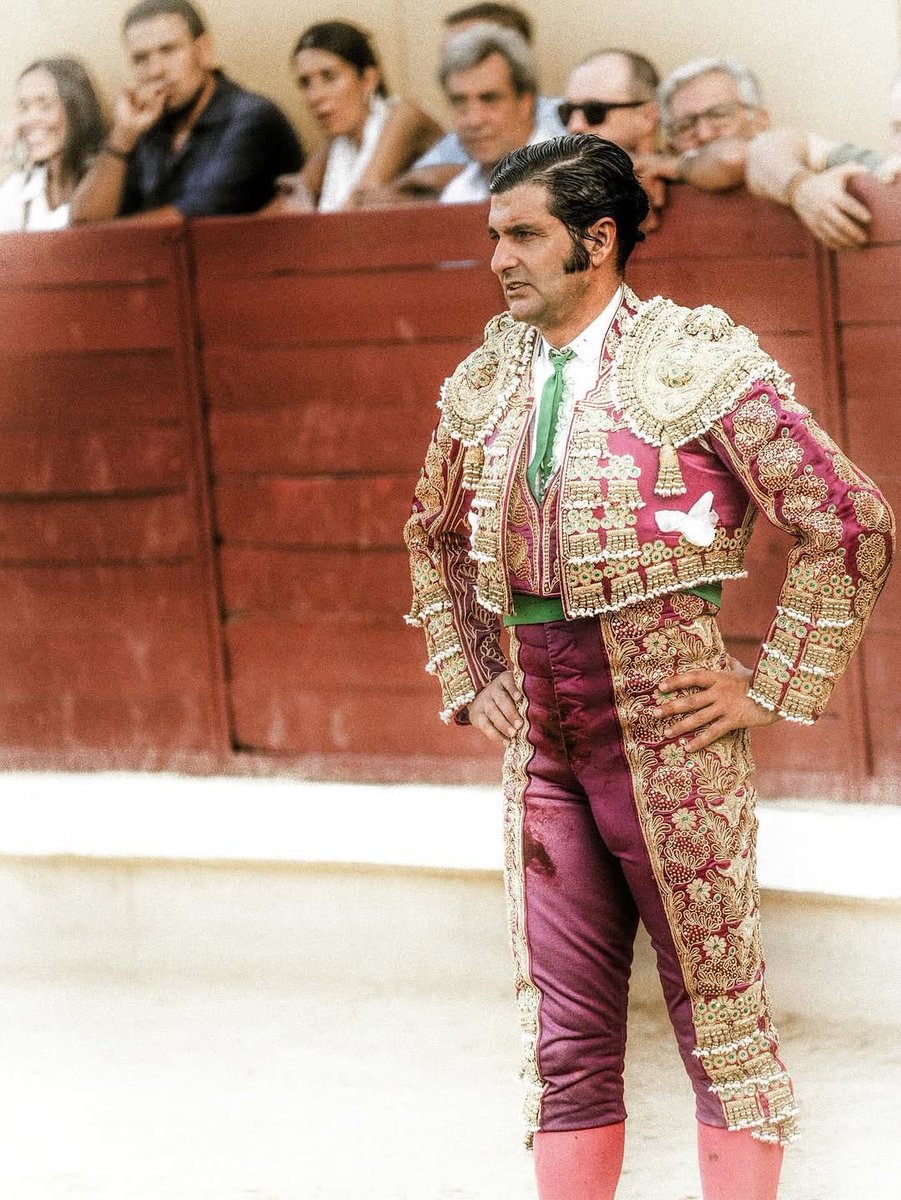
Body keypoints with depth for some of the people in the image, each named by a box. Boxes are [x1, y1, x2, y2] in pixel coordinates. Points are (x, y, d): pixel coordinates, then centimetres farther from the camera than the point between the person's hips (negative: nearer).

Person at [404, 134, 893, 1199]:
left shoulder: (701, 364, -8)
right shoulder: (484, 384, 9)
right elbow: (434, 539, 26)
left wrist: (772, 687, -8)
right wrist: (465, 682, 16)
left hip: (667, 732, -5)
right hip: (540, 740, 5)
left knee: (720, 1012, 1)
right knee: (565, 1031, 8)